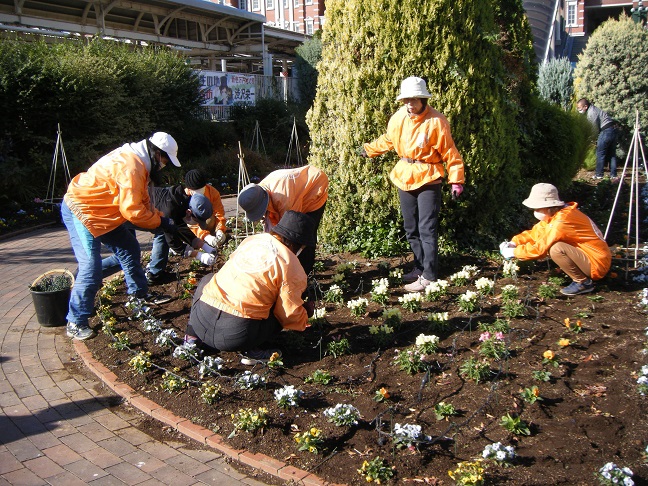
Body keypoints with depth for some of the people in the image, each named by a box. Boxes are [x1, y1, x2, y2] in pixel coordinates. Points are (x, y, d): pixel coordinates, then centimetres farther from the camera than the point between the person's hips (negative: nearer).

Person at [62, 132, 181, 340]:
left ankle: (139, 293, 32)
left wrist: (161, 218, 0)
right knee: (91, 268, -13)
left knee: (129, 249, 16)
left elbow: (142, 202, 13)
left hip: (103, 212, 11)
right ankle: (76, 323, -3)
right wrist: (161, 222, -15)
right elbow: (132, 210, -26)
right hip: (80, 211, -11)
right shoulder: (132, 167, -26)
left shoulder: (136, 161, 7)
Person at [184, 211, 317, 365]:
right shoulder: (291, 266, -3)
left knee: (208, 279, 35)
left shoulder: (251, 239, 14)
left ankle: (193, 335, 24)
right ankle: (252, 351, -1)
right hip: (237, 336, -5)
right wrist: (305, 314, 20)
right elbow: (290, 315, -4)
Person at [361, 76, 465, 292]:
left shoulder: (436, 121, -14)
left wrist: (456, 180, -13)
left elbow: (450, 152, -10)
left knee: (427, 229, -8)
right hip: (405, 177, 7)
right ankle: (420, 268, 25)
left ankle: (429, 276, -3)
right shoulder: (399, 117, 2)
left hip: (428, 179, -6)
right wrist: (368, 149, 32)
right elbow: (387, 140, 21)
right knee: (411, 229, 13)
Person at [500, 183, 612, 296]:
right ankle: (583, 275, 11)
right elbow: (535, 232, 11)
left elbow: (540, 248, -25)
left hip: (597, 264, -10)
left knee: (556, 249, -27)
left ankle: (583, 282, -8)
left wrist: (513, 252, -15)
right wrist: (514, 243, -4)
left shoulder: (562, 220, -25)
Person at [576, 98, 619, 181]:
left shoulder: (591, 113, -15)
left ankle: (599, 174, 3)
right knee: (612, 153, 12)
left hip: (606, 130, -10)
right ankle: (613, 175, 16)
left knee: (600, 153, -1)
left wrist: (596, 139, 5)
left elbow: (596, 128, -9)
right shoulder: (593, 109, 15)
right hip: (614, 129, 10)